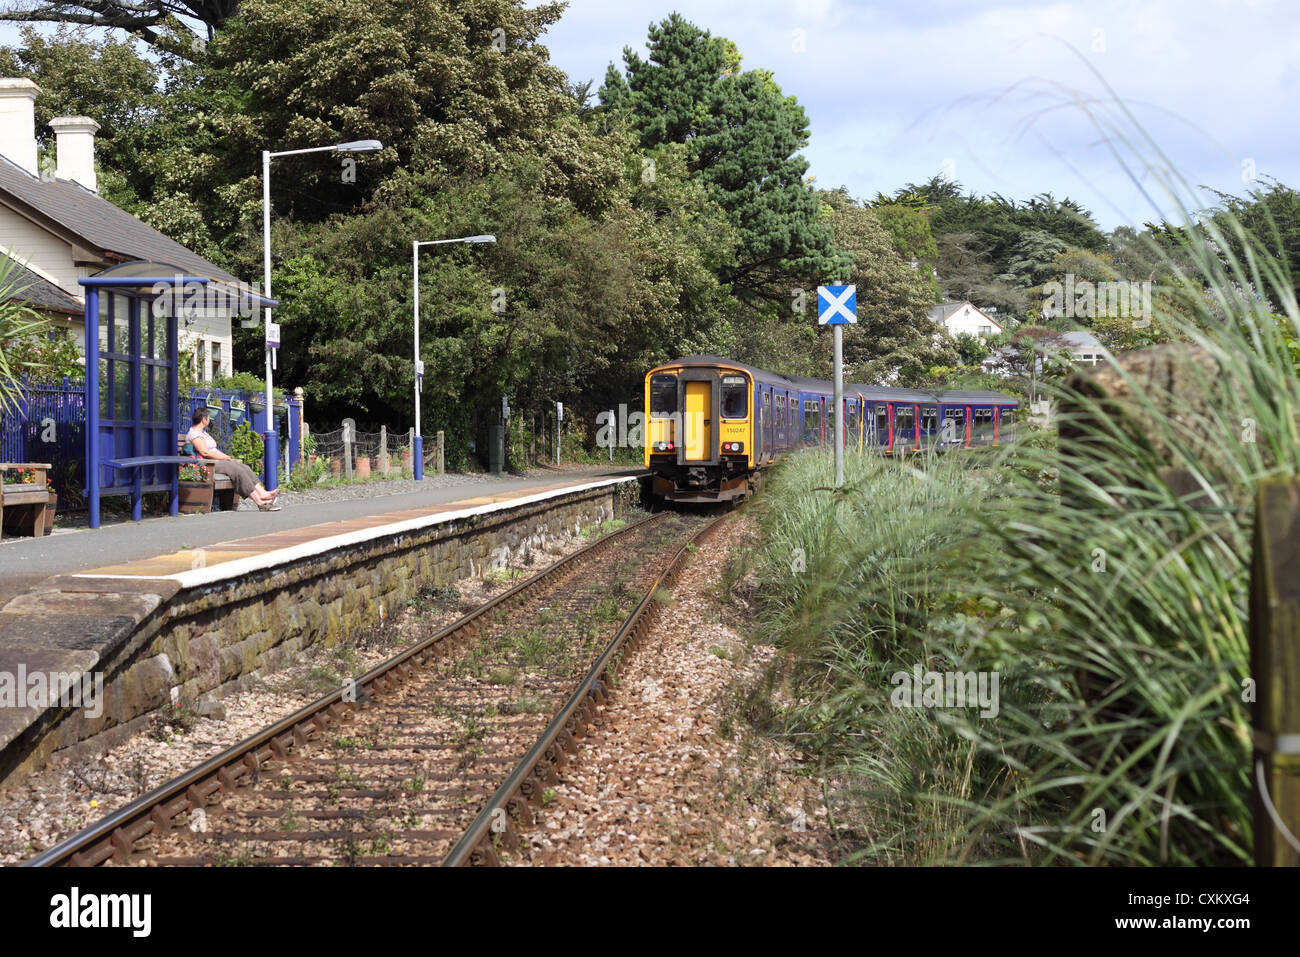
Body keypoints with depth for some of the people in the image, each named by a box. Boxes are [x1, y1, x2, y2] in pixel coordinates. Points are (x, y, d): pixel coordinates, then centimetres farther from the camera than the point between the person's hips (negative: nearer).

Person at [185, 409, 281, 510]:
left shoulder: (203, 432, 25)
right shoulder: (194, 434, -8)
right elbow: (204, 452, -19)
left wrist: (226, 457, 6)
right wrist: (224, 457, -12)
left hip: (218, 461, 10)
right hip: (208, 465, -10)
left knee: (245, 468, -10)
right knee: (239, 471, -23)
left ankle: (262, 494, -22)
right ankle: (259, 502, -26)